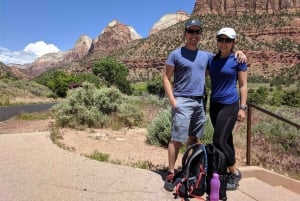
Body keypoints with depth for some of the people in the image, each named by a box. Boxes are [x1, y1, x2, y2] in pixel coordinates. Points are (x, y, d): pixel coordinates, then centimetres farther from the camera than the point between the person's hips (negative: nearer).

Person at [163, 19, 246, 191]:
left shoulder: (206, 55, 13)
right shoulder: (176, 54, -1)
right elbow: (166, 78, -2)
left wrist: (238, 52, 5)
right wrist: (172, 100, -11)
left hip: (200, 102, 5)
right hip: (182, 101, -5)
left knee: (194, 138, 12)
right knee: (177, 139, -6)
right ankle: (171, 174, 5)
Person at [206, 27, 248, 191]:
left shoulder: (238, 60, -4)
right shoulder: (212, 60, 8)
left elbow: (243, 85, -3)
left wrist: (242, 107, -8)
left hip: (230, 105, -5)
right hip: (214, 105, 6)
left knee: (219, 141, -10)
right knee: (226, 140, 13)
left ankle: (235, 173, 10)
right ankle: (230, 172, 25)